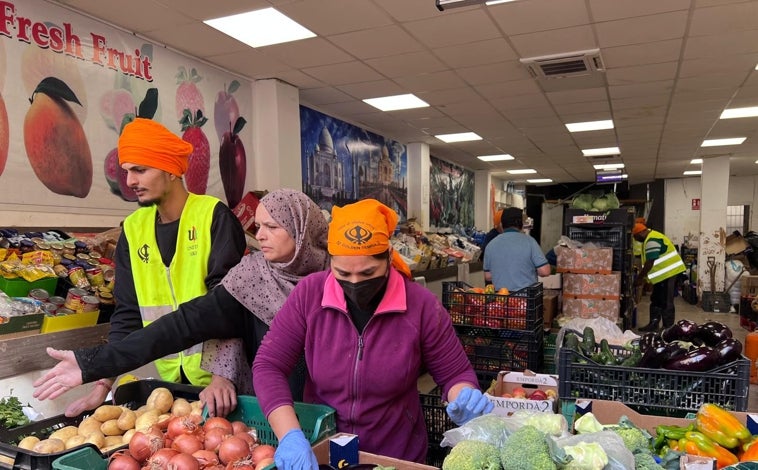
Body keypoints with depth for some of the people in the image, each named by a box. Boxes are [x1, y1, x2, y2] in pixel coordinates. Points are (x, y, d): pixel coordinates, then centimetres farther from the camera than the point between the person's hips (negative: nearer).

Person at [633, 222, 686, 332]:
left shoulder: (651, 241, -20)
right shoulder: (652, 237, 15)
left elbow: (649, 263, -22)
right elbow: (647, 261, 17)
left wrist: (639, 278, -13)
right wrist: (643, 277, 15)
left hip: (668, 273, -11)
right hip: (664, 274, 11)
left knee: (666, 302, -5)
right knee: (656, 300, 17)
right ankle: (653, 324, 24)